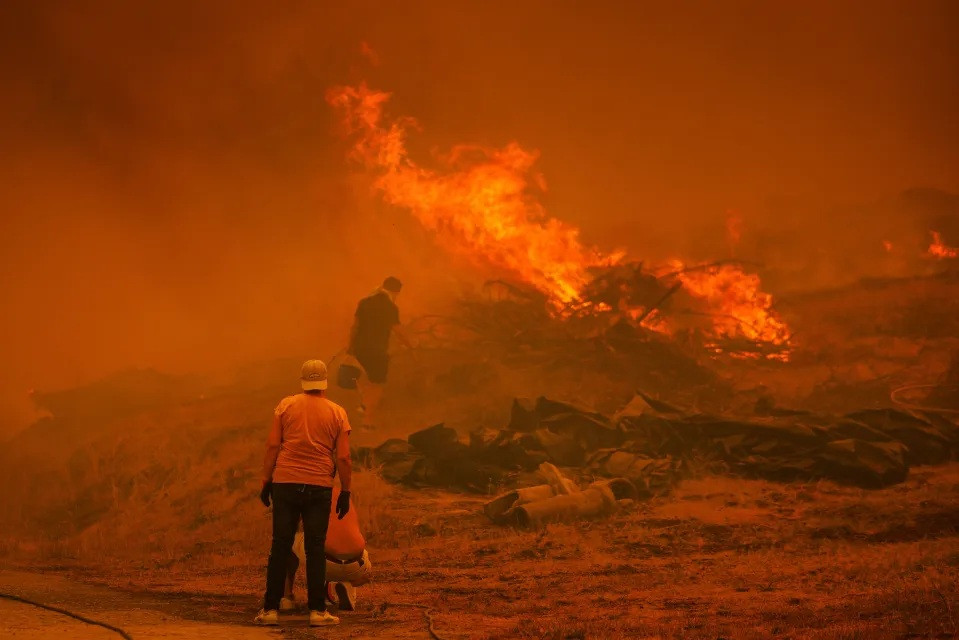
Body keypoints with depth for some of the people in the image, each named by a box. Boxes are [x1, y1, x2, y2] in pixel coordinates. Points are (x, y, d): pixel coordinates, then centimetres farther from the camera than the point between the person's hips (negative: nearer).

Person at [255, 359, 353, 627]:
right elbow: (343, 458, -1)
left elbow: (272, 446, -1)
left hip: (285, 484, 0)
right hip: (319, 487, 0)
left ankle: (270, 609, 7)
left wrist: (266, 481, 5)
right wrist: (345, 492, 6)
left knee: (280, 546, 5)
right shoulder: (337, 413, 2)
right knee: (315, 548, 5)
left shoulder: (286, 405, 1)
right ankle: (317, 610, 4)